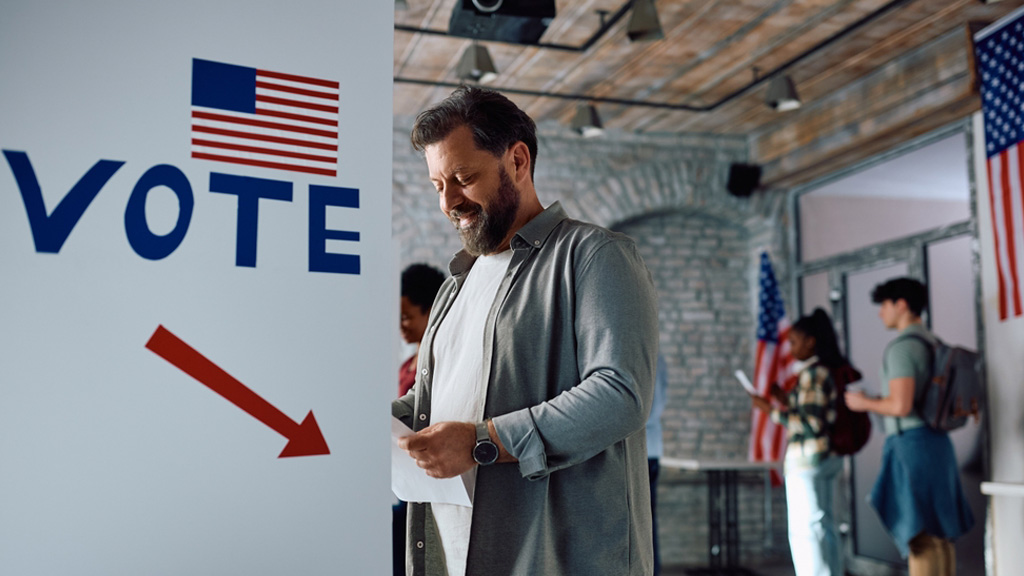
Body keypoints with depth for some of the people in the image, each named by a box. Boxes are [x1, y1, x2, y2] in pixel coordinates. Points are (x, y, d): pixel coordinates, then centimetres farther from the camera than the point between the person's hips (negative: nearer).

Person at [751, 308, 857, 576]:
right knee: (825, 526, 15)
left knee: (805, 529, -3)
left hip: (807, 458, -10)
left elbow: (811, 425, -20)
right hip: (830, 456, 10)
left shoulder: (813, 374, -16)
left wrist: (773, 410, -15)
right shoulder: (835, 370, 11)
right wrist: (787, 401, 15)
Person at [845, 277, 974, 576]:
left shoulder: (902, 346, -13)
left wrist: (864, 403, -5)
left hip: (910, 442, -9)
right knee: (939, 534, 11)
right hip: (936, 440, 9)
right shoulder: (933, 344, 16)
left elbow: (900, 405, -21)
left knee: (919, 535, -8)